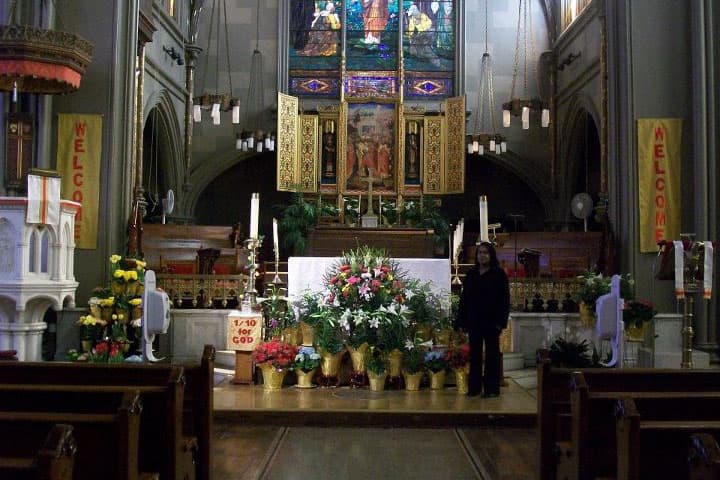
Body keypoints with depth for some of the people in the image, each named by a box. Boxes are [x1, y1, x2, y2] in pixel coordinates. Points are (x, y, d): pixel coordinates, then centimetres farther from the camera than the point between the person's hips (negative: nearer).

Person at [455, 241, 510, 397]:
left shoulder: (499, 274, -2)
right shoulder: (471, 274, 10)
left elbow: (504, 299, -6)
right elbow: (464, 298, 10)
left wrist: (500, 321, -14)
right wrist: (462, 320, 4)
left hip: (491, 321, -4)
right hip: (474, 321, 4)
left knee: (492, 354, 3)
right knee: (474, 354, 7)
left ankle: (492, 388, 9)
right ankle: (474, 387, 14)